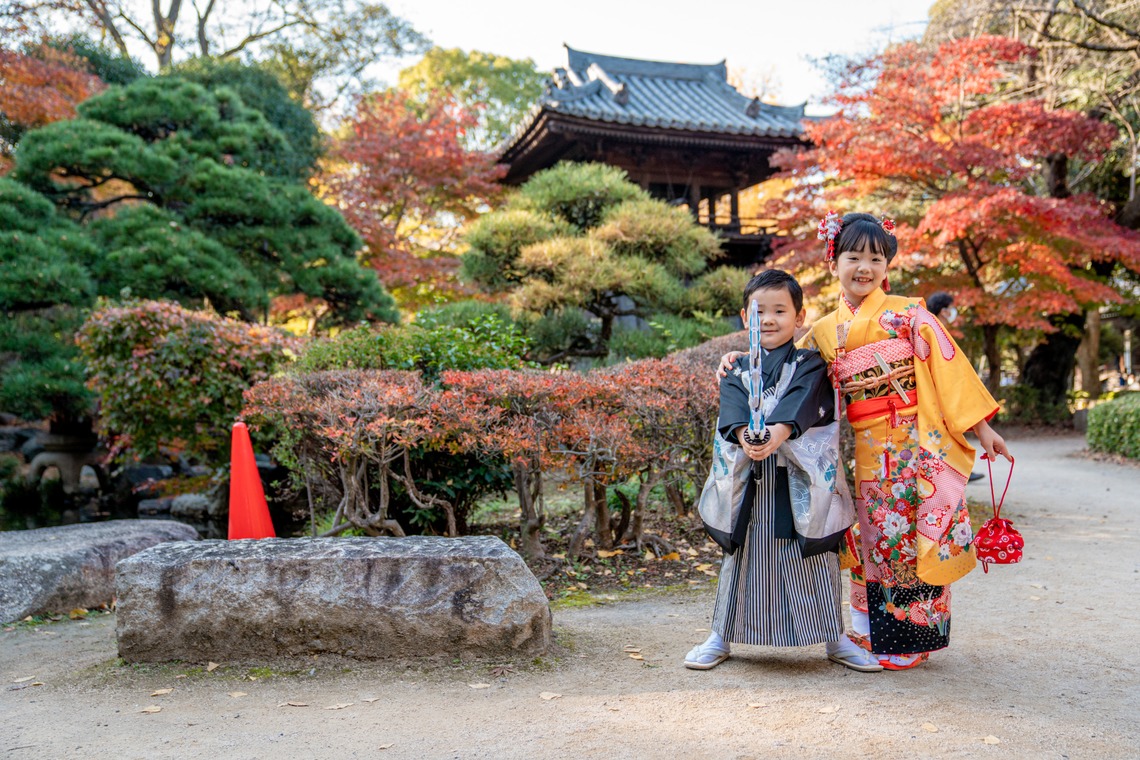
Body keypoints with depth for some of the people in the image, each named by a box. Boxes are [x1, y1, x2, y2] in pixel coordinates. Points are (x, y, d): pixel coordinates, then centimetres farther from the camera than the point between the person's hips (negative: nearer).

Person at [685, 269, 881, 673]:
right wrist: (744, 435, -32)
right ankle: (722, 635, 24)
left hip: (800, 477, -2)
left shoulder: (810, 364, 3)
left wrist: (780, 430, -37)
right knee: (743, 556, 11)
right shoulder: (737, 369, 10)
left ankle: (835, 638, 23)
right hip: (749, 479, 2)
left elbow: (803, 402, -17)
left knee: (814, 556, 6)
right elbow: (731, 407, -10)